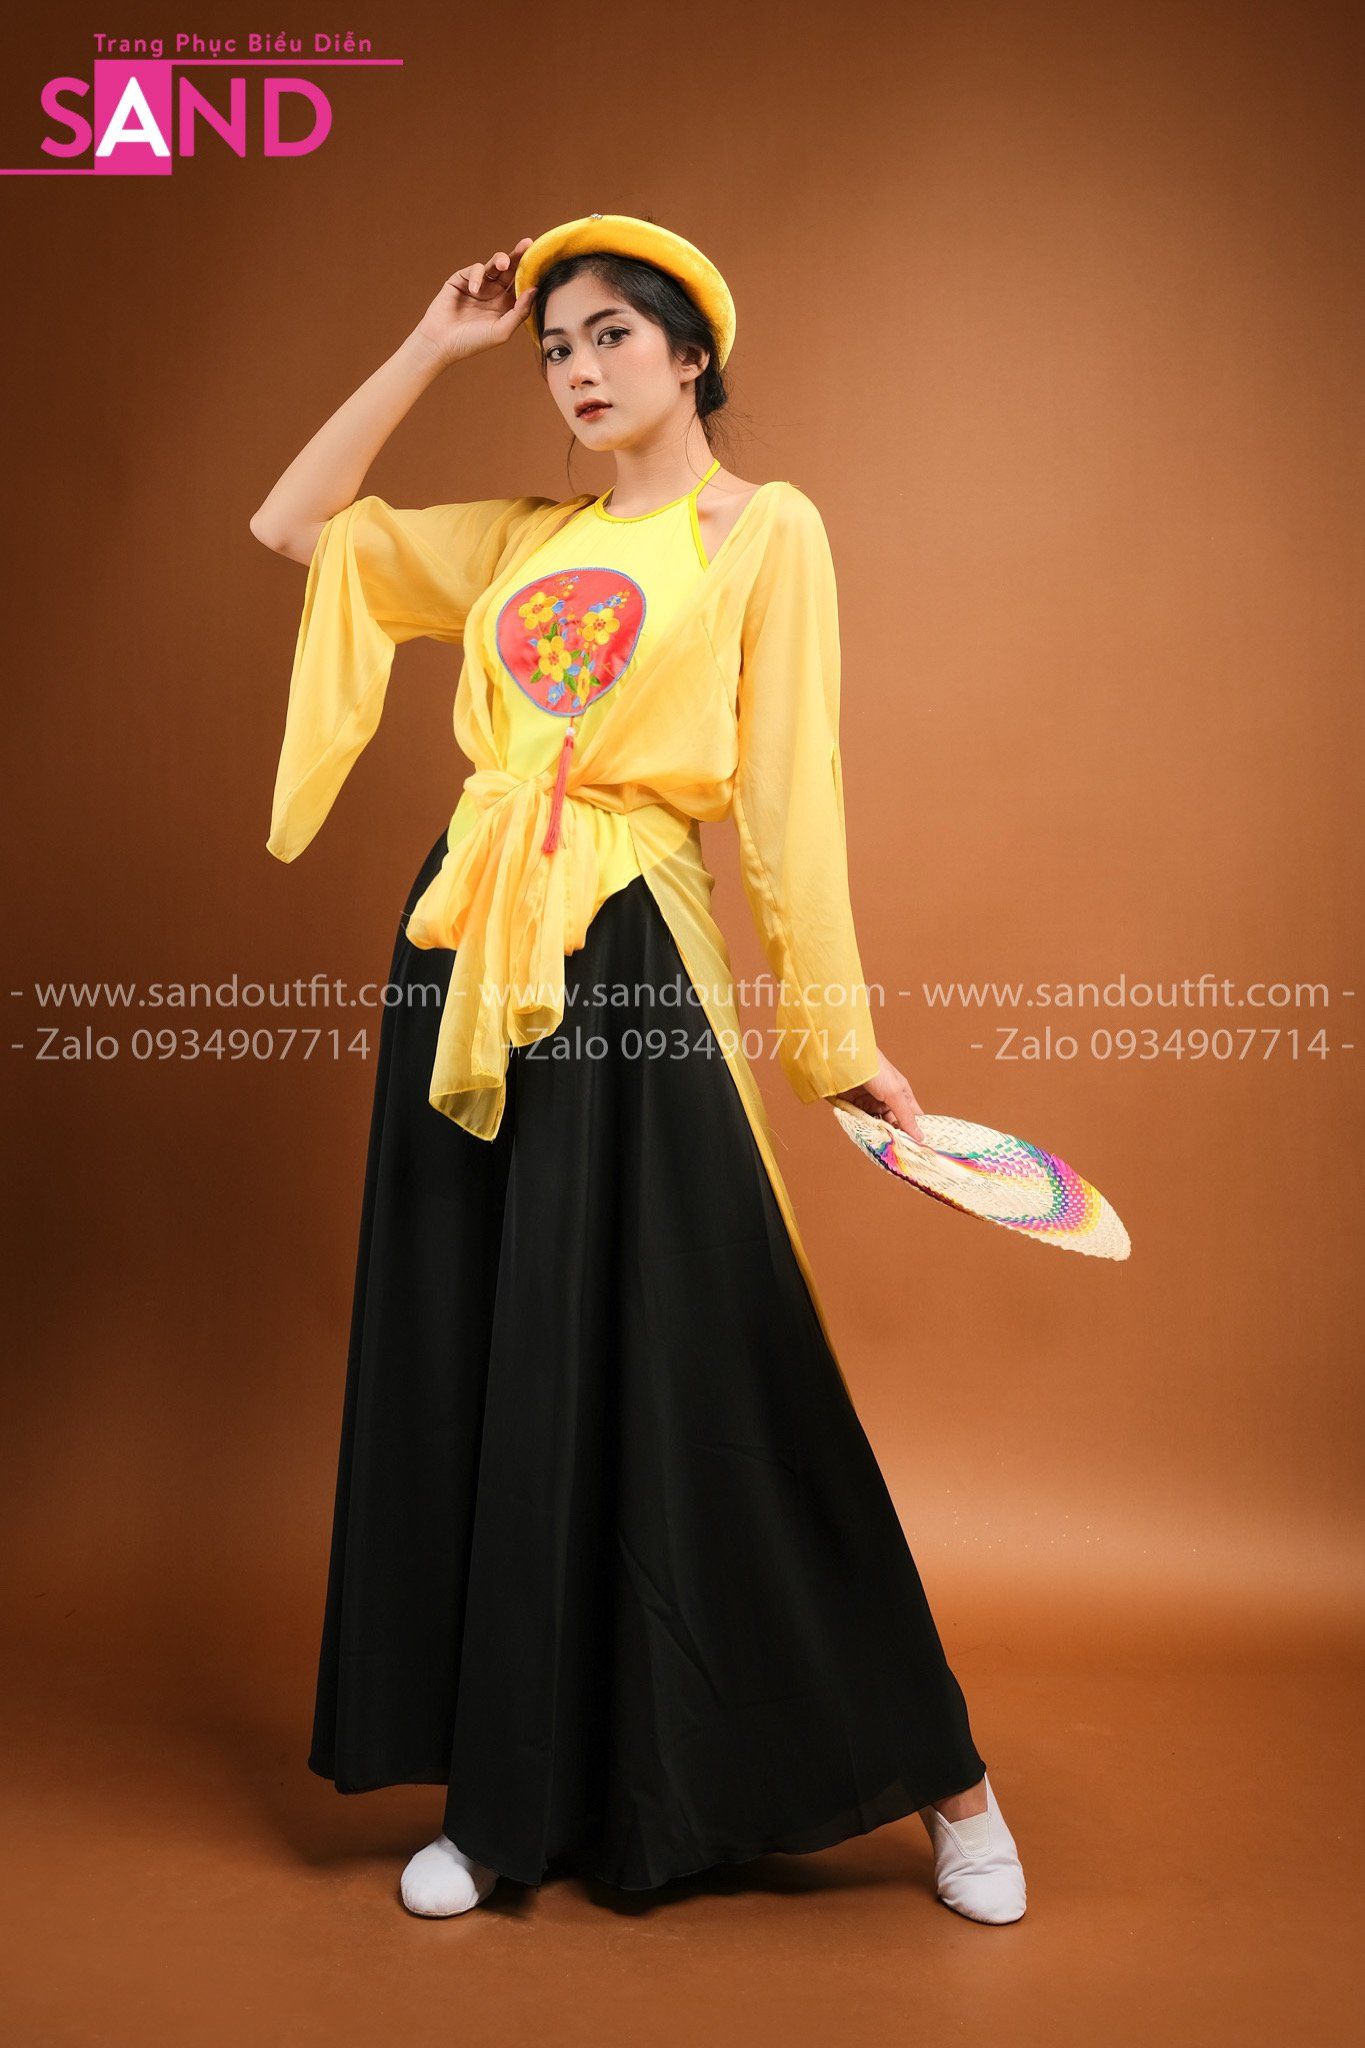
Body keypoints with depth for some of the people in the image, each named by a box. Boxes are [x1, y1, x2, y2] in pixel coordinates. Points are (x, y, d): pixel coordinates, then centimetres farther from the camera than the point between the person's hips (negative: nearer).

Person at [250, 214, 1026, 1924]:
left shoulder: (766, 529, 2)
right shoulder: (521, 542, 17)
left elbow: (790, 791, -5)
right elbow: (294, 524, 19)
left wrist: (841, 1032, -9)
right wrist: (430, 346, 17)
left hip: (629, 962, -6)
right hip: (466, 958, 6)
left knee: (669, 1378, -3)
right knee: (476, 1373, 7)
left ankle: (940, 1780, 15)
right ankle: (508, 1798, 24)